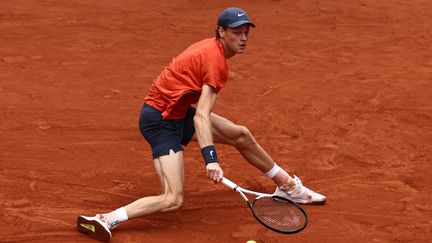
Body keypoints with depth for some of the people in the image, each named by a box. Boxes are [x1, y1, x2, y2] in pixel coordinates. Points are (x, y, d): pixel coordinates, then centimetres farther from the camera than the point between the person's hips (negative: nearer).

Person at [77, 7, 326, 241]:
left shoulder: (210, 47, 4)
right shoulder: (216, 61, -24)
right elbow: (201, 117, -34)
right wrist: (211, 158, -43)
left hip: (179, 112, 10)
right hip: (160, 121, -10)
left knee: (241, 135, 15)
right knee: (174, 200, -18)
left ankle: (288, 185, 34)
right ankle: (106, 220, -23)